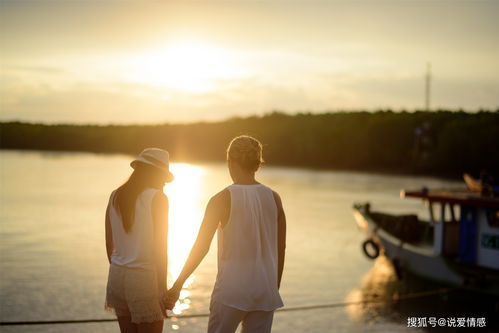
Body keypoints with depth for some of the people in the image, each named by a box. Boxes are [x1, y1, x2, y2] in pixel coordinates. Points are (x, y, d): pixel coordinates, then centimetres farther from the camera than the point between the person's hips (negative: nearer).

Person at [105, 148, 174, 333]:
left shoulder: (115, 196, 6)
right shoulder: (157, 198, -11)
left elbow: (109, 244, 12)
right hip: (144, 278, -6)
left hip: (117, 276, 6)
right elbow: (159, 247, -13)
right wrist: (163, 289, -8)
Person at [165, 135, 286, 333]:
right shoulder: (273, 198, 3)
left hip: (231, 291, -3)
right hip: (265, 293, 4)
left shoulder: (223, 200, -8)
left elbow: (201, 247, -9)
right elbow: (281, 248, 8)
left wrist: (177, 285, -2)